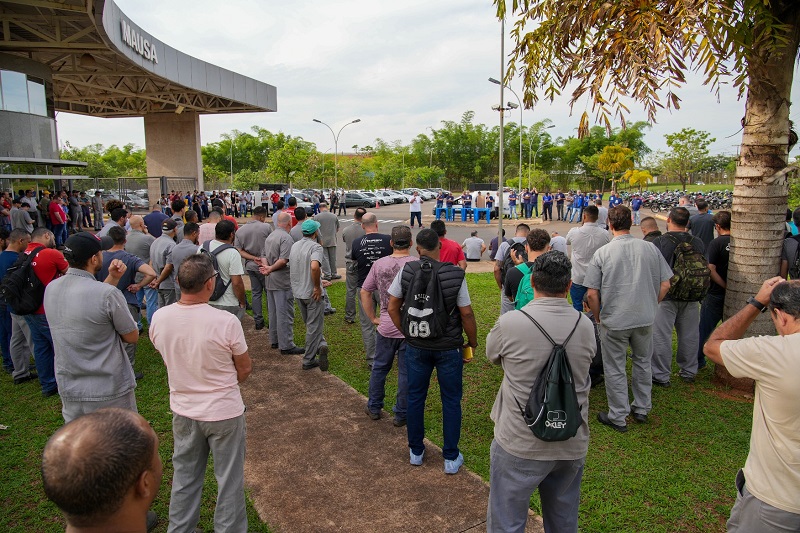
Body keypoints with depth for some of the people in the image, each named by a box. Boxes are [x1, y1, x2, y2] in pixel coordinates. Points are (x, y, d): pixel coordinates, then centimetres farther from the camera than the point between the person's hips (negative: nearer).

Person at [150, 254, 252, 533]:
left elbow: (168, 357, 5)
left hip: (183, 411, 4)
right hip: (224, 413, -4)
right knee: (229, 479, 15)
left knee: (184, 477, 24)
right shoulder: (226, 322, -26)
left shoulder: (159, 318, -14)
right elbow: (245, 368, -12)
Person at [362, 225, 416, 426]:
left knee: (379, 368, 20)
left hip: (386, 327, 3)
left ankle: (374, 408, 34)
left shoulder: (379, 264, -1)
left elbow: (365, 292, 4)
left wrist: (373, 318, 11)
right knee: (406, 373, 10)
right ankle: (401, 415, 22)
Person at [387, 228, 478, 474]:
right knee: (451, 401, 13)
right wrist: (472, 341, 4)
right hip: (449, 348, -2)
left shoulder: (406, 271, -9)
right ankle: (451, 458, 23)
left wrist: (406, 332, 10)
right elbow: (466, 313, -11)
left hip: (416, 346, 2)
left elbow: (392, 308, -3)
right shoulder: (455, 275, -15)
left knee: (415, 398, 17)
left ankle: (415, 452, 32)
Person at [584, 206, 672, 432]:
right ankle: (642, 409, 36)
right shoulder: (650, 248, -4)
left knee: (615, 369, 10)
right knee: (643, 363, 22)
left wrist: (599, 317, 4)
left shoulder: (602, 253, -11)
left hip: (614, 320, -3)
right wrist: (650, 307, 15)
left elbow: (591, 294, -11)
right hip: (645, 319, 4)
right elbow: (665, 285, 1)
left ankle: (618, 417, 21)